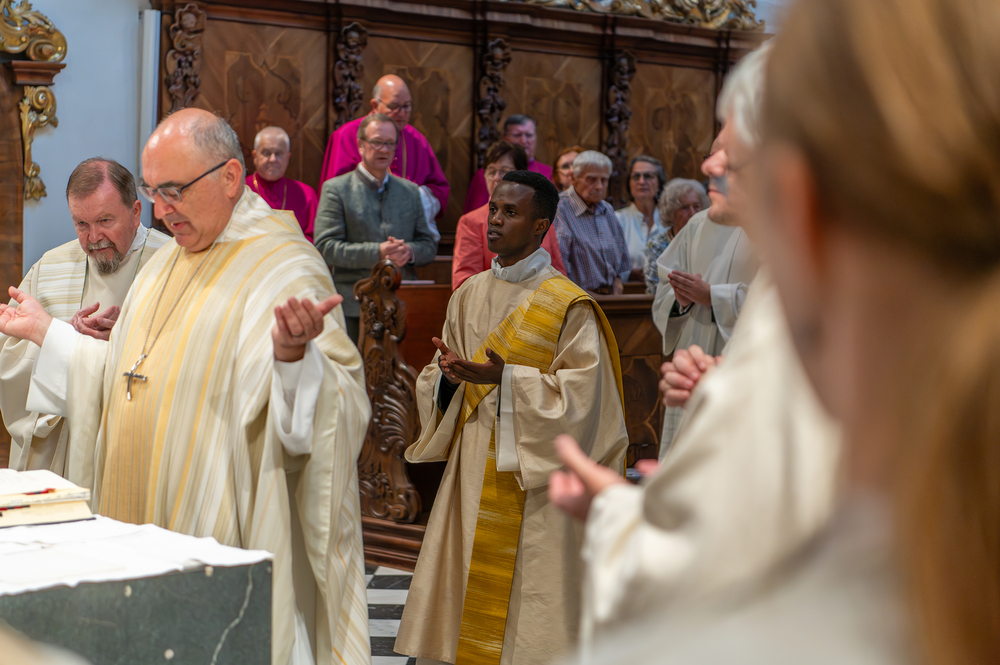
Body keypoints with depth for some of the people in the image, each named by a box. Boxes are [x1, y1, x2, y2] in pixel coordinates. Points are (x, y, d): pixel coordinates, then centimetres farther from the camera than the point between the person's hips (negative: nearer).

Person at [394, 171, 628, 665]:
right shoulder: (470, 295, 10)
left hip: (535, 472, -5)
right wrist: (448, 376, -9)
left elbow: (582, 390, -14)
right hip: (474, 467, 5)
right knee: (468, 581, 6)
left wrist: (505, 378, -21)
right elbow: (439, 382, 14)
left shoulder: (568, 305, -8)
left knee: (529, 583, -1)